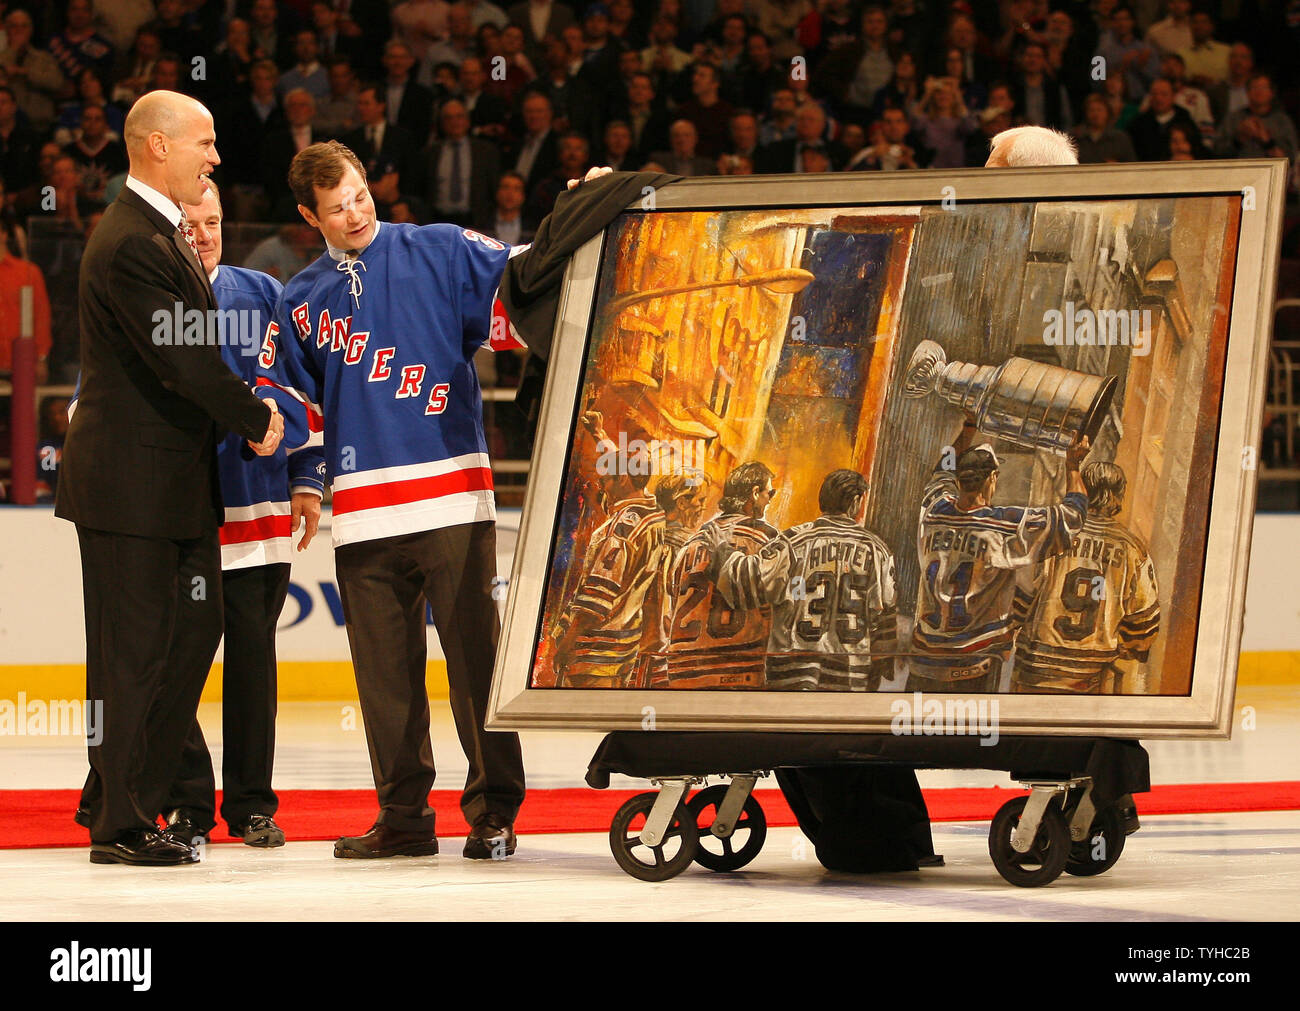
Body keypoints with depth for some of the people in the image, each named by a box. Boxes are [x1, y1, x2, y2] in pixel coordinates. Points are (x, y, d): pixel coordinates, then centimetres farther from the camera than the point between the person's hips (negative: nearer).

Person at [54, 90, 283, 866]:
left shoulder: (166, 234, 14)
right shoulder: (133, 245, -20)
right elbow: (184, 364, -22)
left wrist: (255, 413, 5)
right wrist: (259, 419, -8)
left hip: (178, 482, 10)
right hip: (132, 484, -10)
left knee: (194, 631, 14)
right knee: (133, 651, -3)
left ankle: (118, 798, 24)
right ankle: (117, 824, 6)